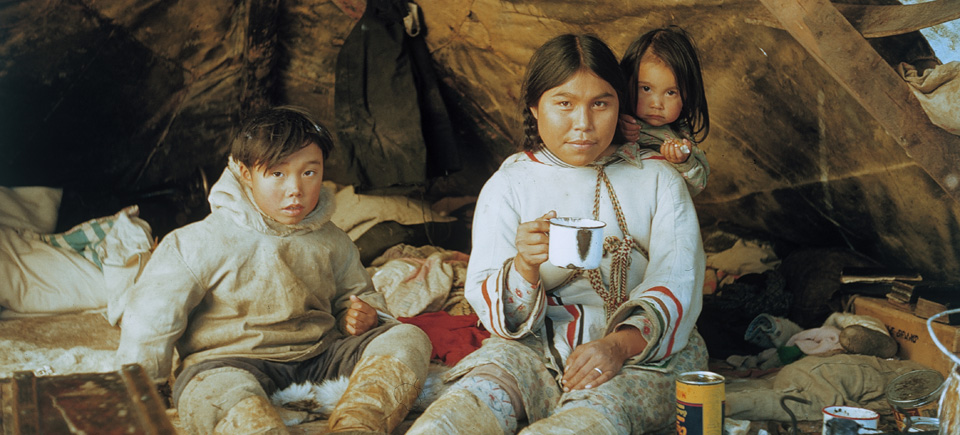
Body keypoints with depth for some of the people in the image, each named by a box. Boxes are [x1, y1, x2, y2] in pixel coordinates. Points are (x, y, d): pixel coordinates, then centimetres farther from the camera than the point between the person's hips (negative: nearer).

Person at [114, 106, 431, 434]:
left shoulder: (333, 242, 12)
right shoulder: (200, 245, -3)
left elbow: (355, 294, 26)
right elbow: (152, 315, 1)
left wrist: (366, 317, 1)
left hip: (320, 355, 4)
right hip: (233, 361, -4)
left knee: (409, 339, -19)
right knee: (209, 392, -39)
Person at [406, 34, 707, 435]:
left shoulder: (657, 181, 12)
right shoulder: (507, 185, 11)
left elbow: (677, 285, 0)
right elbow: (491, 308, 3)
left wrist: (621, 343, -20)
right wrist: (524, 266, -22)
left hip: (642, 349, 0)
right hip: (537, 346, 0)